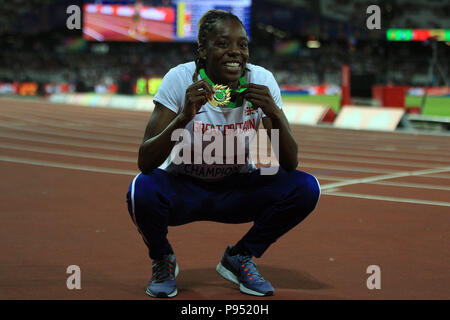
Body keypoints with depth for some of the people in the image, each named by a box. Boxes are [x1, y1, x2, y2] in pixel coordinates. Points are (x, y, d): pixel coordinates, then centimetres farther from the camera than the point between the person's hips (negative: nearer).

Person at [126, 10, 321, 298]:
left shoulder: (262, 81, -14)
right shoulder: (180, 79, -20)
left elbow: (290, 164, -16)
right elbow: (145, 162, -26)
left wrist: (274, 114, -33)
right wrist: (185, 116, -41)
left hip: (237, 189, 3)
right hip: (183, 188, -2)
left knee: (305, 188, -22)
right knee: (142, 190, -35)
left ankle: (239, 258, 4)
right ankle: (163, 260, 0)